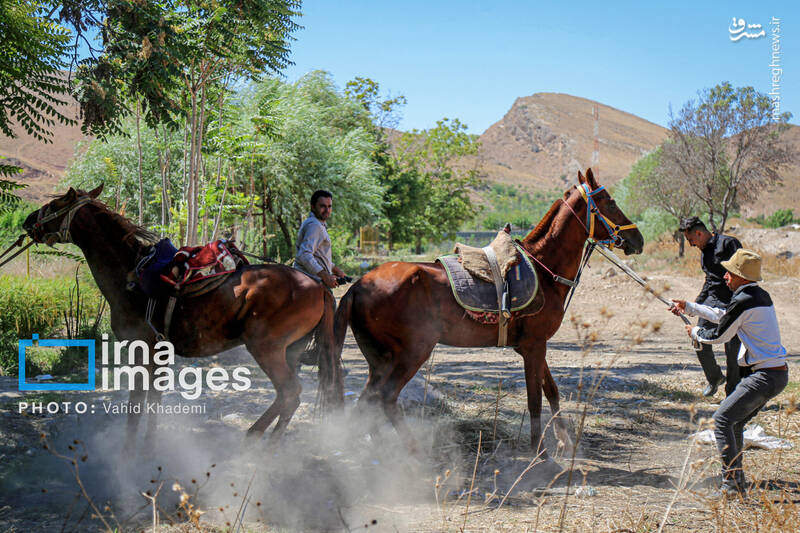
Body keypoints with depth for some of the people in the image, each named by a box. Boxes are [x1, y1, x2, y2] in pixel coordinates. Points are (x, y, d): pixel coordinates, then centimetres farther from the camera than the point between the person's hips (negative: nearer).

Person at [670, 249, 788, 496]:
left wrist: (695, 332, 13)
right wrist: (688, 307, 33)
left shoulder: (744, 301, -17)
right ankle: (735, 478, 27)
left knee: (722, 419, -11)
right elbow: (723, 315, 27)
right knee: (735, 422, 19)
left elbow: (719, 335, -7)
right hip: (777, 373, 10)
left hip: (765, 376, -10)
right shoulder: (761, 296, 14)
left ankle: (733, 483, -14)